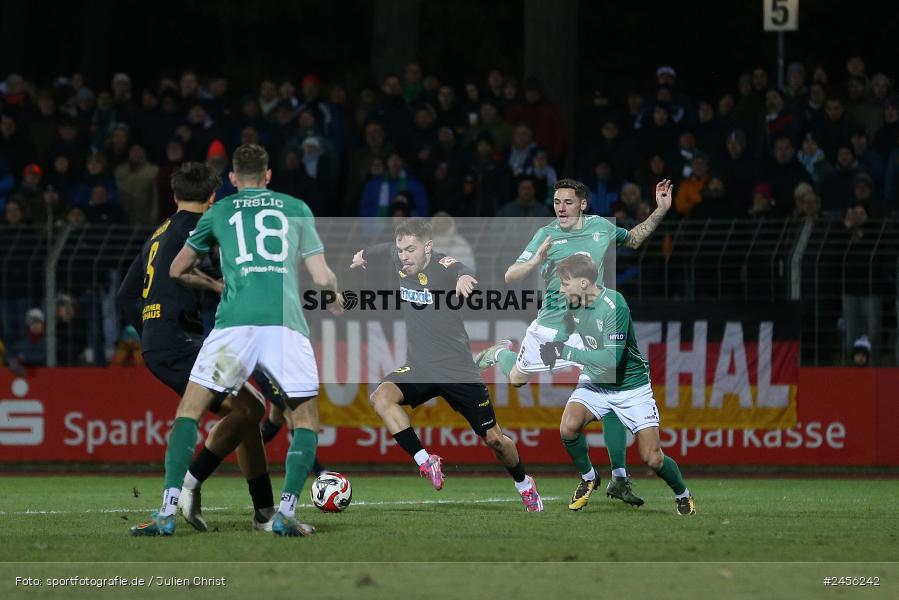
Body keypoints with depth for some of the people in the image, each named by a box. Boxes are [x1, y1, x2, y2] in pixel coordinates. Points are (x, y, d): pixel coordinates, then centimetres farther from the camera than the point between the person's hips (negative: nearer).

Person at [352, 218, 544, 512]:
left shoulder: (444, 266, -21)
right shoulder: (396, 258, -4)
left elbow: (464, 273, -46)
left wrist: (465, 278, -68)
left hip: (459, 371, -4)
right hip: (418, 369, 4)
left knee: (494, 439, 5)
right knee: (381, 398, -26)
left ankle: (524, 484, 34)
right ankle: (426, 463, -18)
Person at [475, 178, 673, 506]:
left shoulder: (601, 227, 2)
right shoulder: (546, 235, -6)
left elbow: (633, 239, 24)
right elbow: (510, 276, -8)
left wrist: (660, 212, 10)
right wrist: (536, 260, -27)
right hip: (550, 327, -1)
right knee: (515, 379, 18)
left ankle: (619, 478, -6)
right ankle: (502, 353, 55)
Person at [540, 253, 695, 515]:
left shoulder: (613, 305, -28)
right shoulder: (574, 304, -7)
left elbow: (611, 359, -34)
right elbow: (566, 330, 18)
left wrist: (566, 353, -32)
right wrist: (552, 348, 0)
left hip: (632, 387, -5)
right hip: (596, 383, 5)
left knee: (652, 459, -7)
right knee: (569, 427, -23)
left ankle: (683, 494, 24)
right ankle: (588, 478, 5)